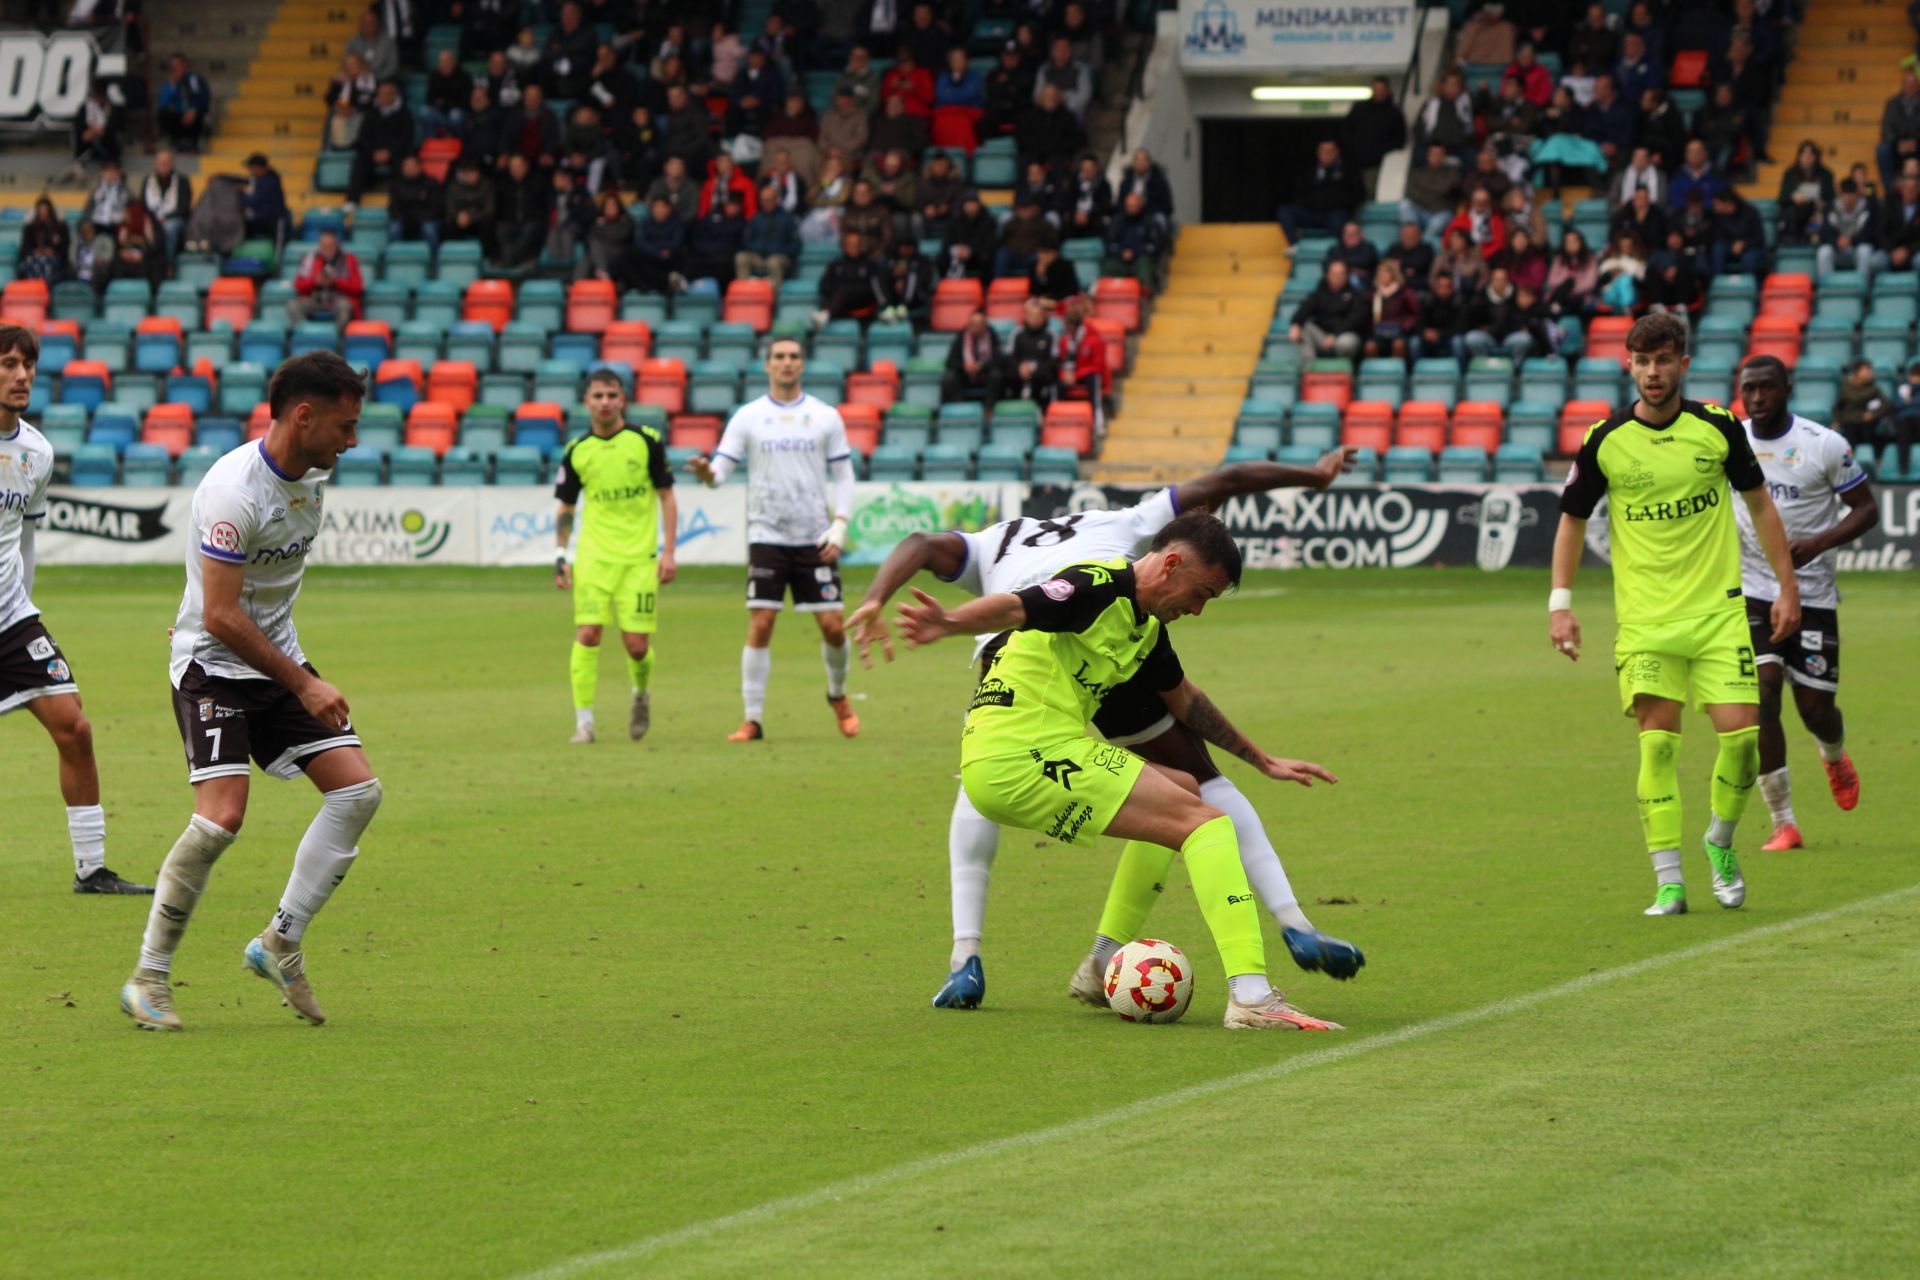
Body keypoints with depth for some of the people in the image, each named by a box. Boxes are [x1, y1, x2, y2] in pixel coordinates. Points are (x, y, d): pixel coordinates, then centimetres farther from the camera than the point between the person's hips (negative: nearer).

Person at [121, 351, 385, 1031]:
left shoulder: (311, 473, 3)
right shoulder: (234, 490, -24)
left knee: (357, 790, -4)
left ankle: (281, 943, 6)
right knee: (221, 817, -20)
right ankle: (148, 979, -6)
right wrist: (303, 685, -22)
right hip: (213, 665, -8)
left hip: (279, 663, 8)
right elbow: (221, 616, -25)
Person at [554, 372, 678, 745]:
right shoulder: (576, 452, 4)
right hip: (593, 557, 1)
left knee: (637, 644, -3)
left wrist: (668, 552, -2)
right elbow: (565, 508, 14)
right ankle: (584, 721, -6)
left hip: (639, 559, -1)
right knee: (587, 634, -13)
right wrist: (561, 555, 3)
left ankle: (642, 695, 29)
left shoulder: (646, 442, -1)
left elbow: (667, 498, 4)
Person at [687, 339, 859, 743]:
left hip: (815, 538, 1)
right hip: (767, 537, -1)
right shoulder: (748, 417, 3)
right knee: (759, 626, -8)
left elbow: (843, 476, 8)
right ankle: (752, 719, -2)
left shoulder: (825, 416, 5)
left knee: (834, 626, -2)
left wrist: (839, 526, -4)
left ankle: (838, 696, 26)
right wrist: (707, 474, -27)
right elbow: (722, 466, -2)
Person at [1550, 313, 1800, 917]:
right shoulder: (1605, 441, -2)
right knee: (1658, 741, -8)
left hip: (1719, 610, 1)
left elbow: (1759, 503, 10)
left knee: (1741, 731, -8)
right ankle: (1668, 882, -3)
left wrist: (1787, 587, 8)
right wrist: (1560, 601, 2)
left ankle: (1720, 843, 19)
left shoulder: (1717, 427, -1)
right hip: (1644, 618, 0)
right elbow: (1572, 519, 9)